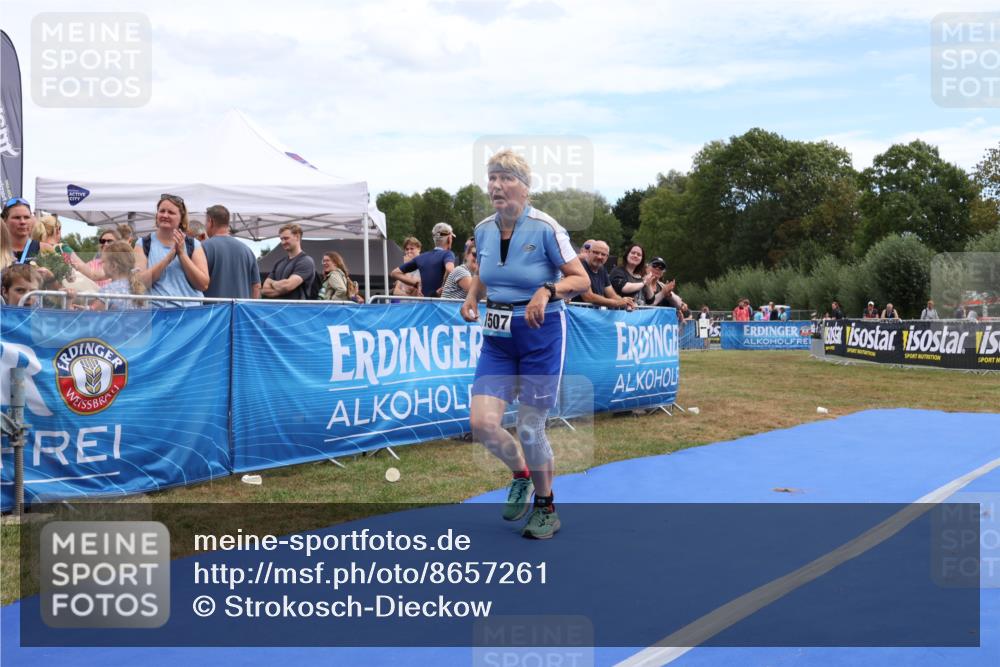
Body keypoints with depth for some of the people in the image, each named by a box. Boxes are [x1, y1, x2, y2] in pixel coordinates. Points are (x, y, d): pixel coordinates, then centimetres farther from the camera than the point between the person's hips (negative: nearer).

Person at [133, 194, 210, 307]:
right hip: (156, 309, 0)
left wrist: (182, 253, -5)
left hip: (191, 308, 0)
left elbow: (203, 284, 1)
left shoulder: (194, 245, 11)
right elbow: (140, 283, -4)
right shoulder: (143, 244, 10)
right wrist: (169, 257, -11)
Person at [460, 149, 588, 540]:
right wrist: (472, 296, 2)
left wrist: (547, 291, -29)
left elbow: (581, 279, -11)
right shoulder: (483, 230, 3)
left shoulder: (545, 228, -13)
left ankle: (546, 508, 25)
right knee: (482, 422, -7)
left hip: (541, 334, -5)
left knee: (530, 428, 0)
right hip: (497, 336, 5)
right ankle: (521, 476, 25)